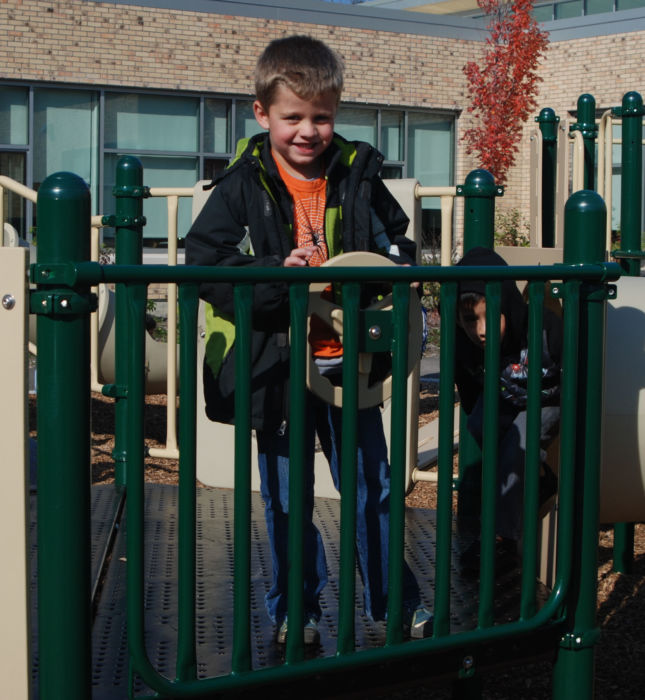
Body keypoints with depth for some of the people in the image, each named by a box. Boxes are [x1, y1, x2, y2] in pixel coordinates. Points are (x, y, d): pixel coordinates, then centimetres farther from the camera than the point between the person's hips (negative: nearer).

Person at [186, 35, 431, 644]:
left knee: (373, 489, 12)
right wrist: (275, 276, -24)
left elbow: (396, 240, 13)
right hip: (277, 364, -2)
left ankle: (394, 602, 29)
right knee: (287, 501, 11)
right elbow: (203, 262, -12)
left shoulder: (357, 177, 1)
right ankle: (295, 611, 28)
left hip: (348, 359, 2)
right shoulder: (242, 186, -7)